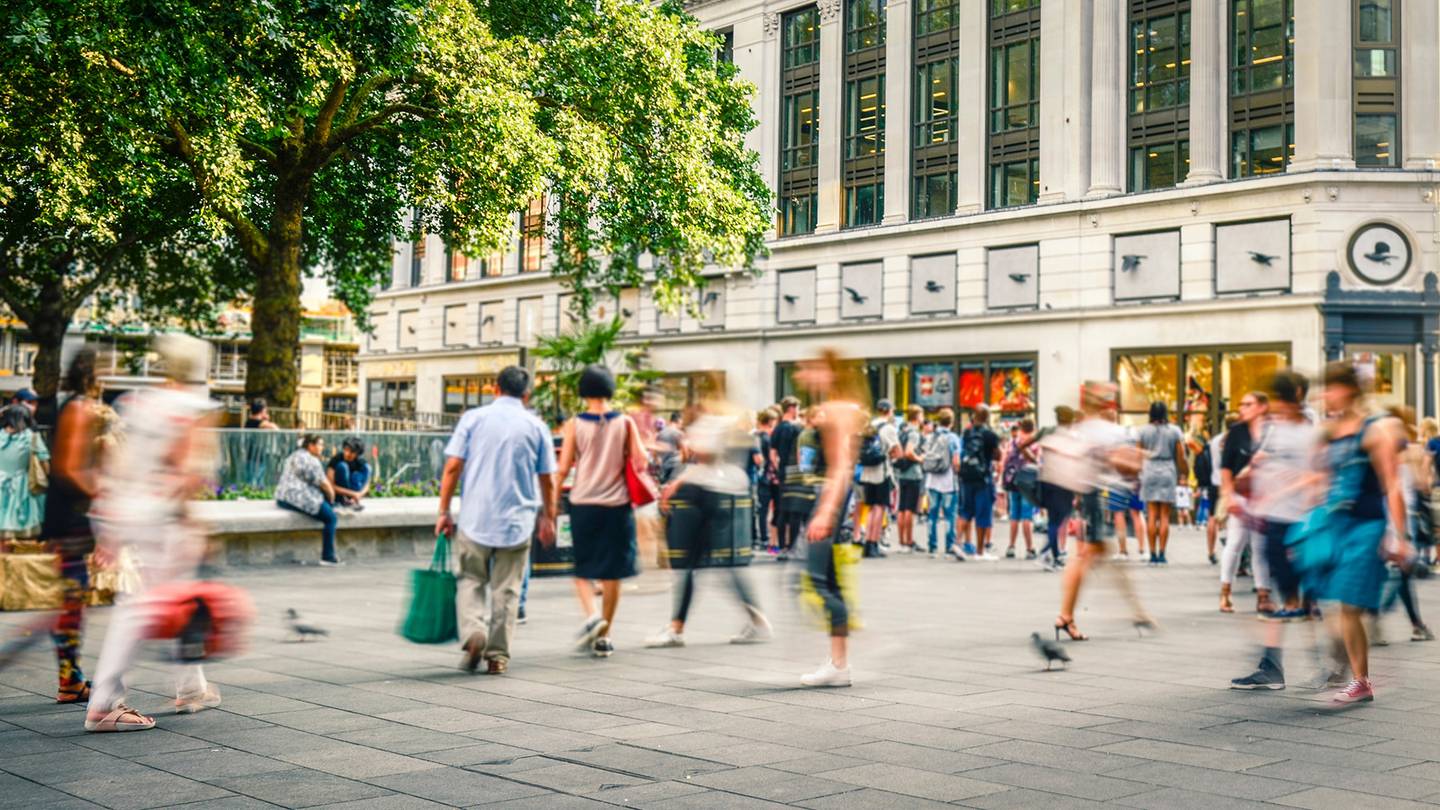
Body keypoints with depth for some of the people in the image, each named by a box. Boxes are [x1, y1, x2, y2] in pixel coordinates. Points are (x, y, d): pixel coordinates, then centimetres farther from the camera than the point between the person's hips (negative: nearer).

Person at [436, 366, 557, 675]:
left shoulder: (473, 418, 1)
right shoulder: (536, 426, 3)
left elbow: (452, 467, -3)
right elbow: (547, 480, 5)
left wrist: (444, 511, 2)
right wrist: (548, 518, 18)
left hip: (475, 518, 0)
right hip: (518, 520, 0)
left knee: (471, 580, 13)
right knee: (506, 589, 9)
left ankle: (473, 630, -11)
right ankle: (498, 655, 8)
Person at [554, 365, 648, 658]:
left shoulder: (575, 424, -3)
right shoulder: (625, 423, -1)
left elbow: (563, 468, -3)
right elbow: (641, 462, -4)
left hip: (583, 504, -1)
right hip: (617, 504, 1)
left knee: (582, 570, 13)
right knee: (612, 573, 9)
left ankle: (592, 614, -13)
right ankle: (603, 638, 10)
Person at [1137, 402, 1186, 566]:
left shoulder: (1143, 431, 3)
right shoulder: (1175, 431, 2)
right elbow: (1181, 456, 1)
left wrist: (1138, 474, 12)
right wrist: (1184, 473, 12)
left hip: (1149, 472, 1)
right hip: (1168, 473, -1)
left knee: (1152, 515, 2)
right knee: (1164, 516, 1)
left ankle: (1153, 554, -1)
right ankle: (1161, 554, -2)